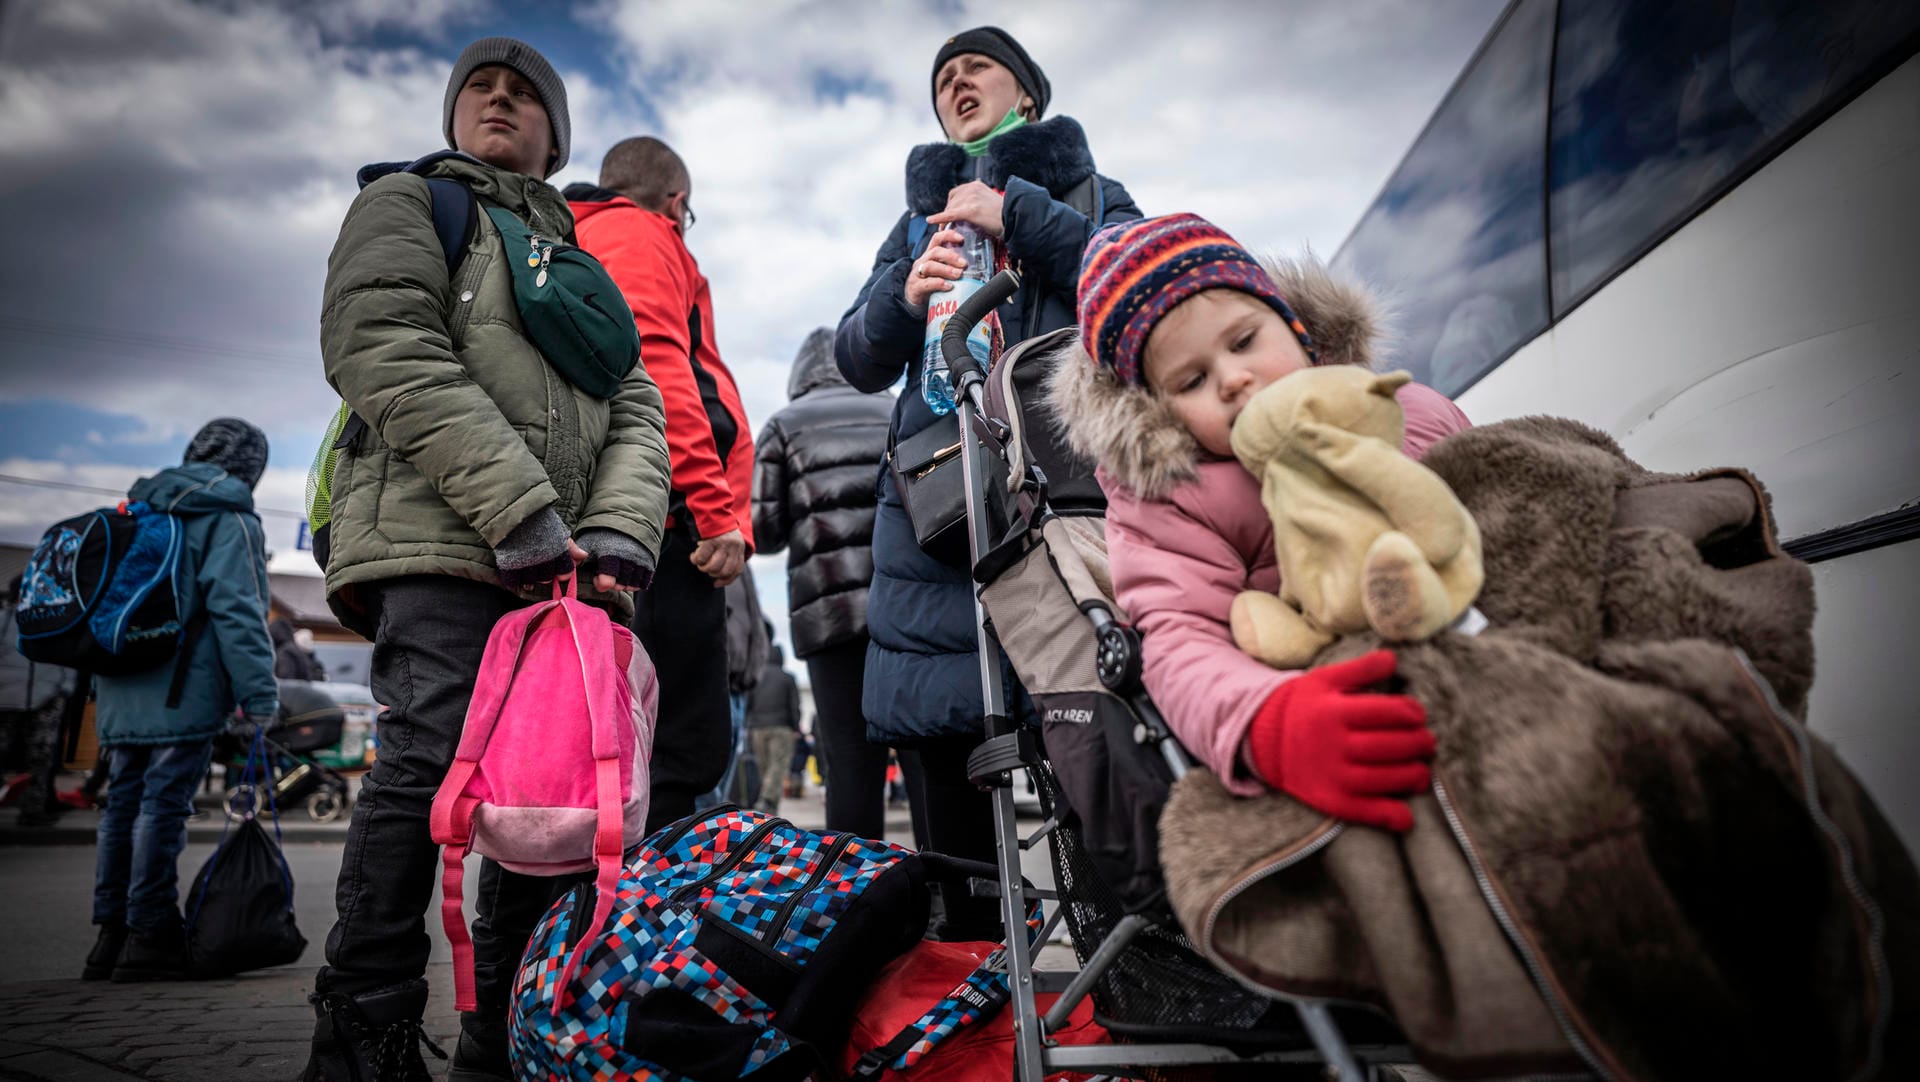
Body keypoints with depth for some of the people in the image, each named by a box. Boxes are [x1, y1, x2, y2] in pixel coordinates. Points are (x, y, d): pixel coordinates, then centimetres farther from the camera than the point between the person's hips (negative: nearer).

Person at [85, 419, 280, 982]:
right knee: (163, 804, -6)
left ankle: (112, 933, 18)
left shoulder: (142, 509, 20)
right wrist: (259, 693, -16)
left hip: (122, 690, 8)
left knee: (124, 802, 12)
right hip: (183, 692, -8)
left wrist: (102, 681, 27)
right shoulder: (229, 520, -6)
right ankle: (150, 935, -2)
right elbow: (236, 610, -16)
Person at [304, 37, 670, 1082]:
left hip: (560, 568, 5)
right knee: (432, 756, -17)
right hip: (436, 542, -5)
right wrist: (523, 517, -15)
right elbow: (388, 354, -5)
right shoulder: (407, 202, 16)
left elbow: (635, 413, 16)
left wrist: (617, 539, -5)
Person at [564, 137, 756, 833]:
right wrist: (718, 508, -17)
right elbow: (654, 367, -13)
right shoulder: (640, 236, 5)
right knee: (685, 750, -12)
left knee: (683, 748, 10)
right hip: (663, 519, -10)